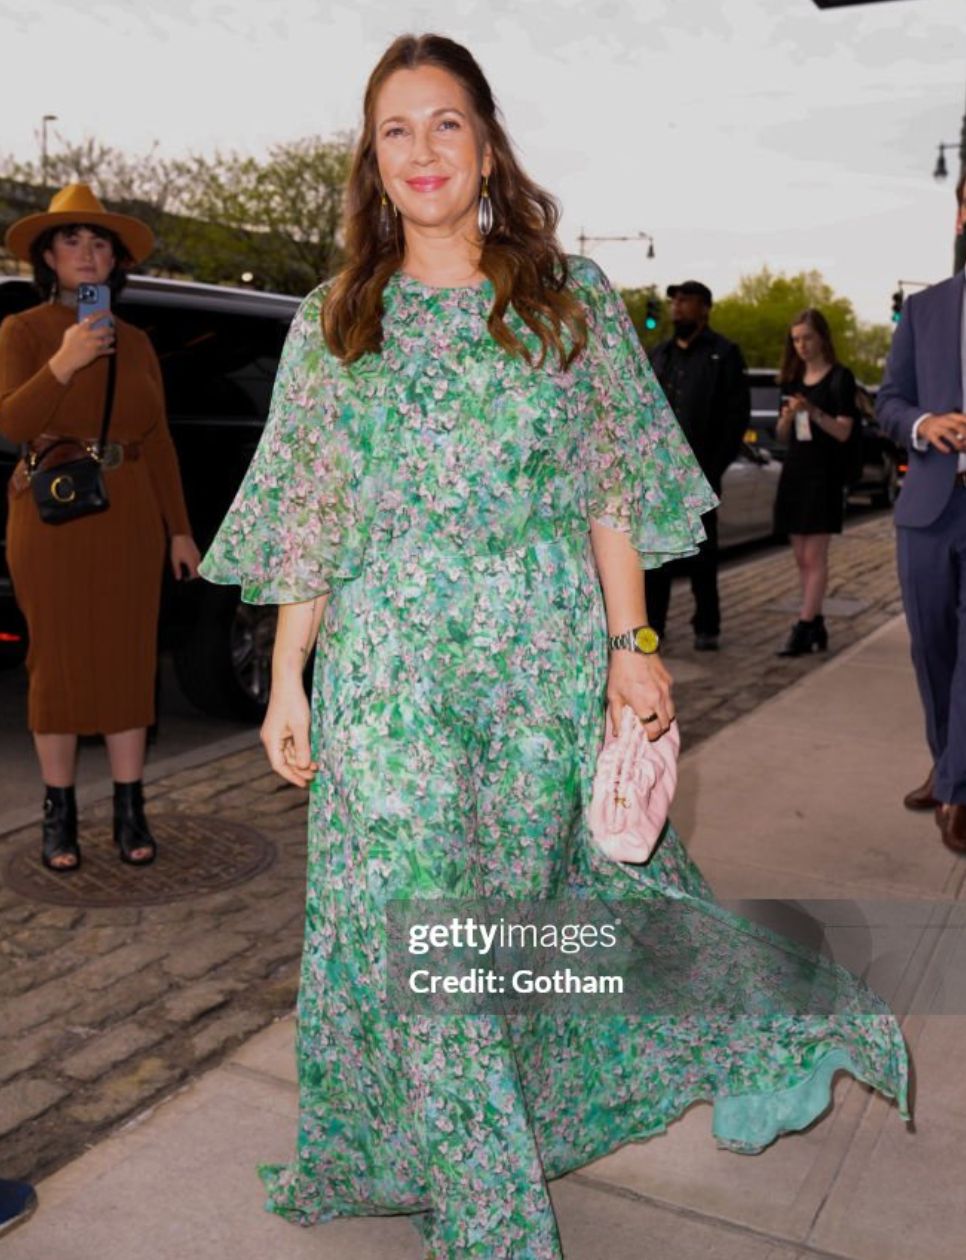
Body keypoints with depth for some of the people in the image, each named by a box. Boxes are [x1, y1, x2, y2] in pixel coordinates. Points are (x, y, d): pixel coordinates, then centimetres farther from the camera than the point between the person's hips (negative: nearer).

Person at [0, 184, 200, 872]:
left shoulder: (135, 342, 13)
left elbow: (160, 441, 13)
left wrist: (180, 529, 10)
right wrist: (64, 364, -22)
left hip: (130, 519, 3)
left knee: (130, 659, 3)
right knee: (59, 660, 1)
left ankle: (130, 812, 11)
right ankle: (60, 814, 12)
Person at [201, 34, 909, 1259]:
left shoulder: (571, 298, 5)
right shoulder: (329, 325, 8)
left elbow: (611, 491, 3)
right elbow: (306, 520, 6)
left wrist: (630, 645, -3)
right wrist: (286, 684, 2)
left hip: (546, 660, -1)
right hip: (390, 673, 1)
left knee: (558, 892, 9)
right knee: (414, 914, 2)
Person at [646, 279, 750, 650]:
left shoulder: (723, 354, 2)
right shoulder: (659, 354, 17)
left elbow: (738, 414, -3)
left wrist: (715, 466, -10)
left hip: (699, 470, -4)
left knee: (701, 552, 3)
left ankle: (706, 627, 11)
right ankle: (651, 623, 12)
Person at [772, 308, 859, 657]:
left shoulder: (840, 377, -4)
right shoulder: (792, 379, 13)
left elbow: (843, 431, -11)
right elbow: (781, 435, 12)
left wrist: (814, 412, -26)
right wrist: (788, 415, -9)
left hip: (825, 475, -6)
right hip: (794, 471, 6)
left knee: (815, 557, -8)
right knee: (801, 558, 7)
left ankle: (803, 629, -10)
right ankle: (815, 626, 14)